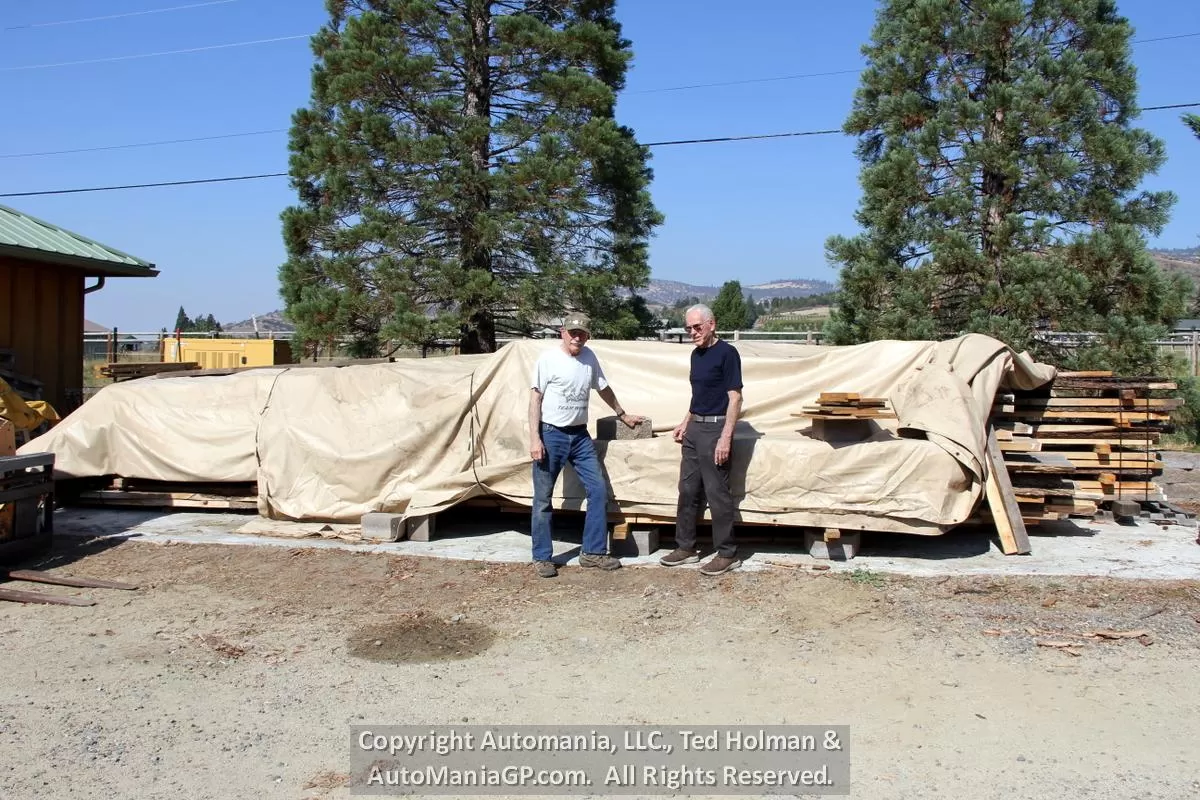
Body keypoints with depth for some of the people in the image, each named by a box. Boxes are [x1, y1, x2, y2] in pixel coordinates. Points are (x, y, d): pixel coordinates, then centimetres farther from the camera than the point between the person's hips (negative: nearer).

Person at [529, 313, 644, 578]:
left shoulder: (589, 357, 6)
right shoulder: (548, 358, -9)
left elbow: (603, 388, 21)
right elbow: (535, 398, -10)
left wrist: (622, 414, 31)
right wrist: (534, 438, -17)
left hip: (580, 435, 5)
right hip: (551, 435, -5)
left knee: (598, 490, 3)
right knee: (544, 498, 1)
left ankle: (593, 552, 13)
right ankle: (542, 557, 12)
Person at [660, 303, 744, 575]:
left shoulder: (726, 353, -12)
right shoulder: (696, 354, 13)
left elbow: (735, 398, -15)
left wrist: (726, 438, -21)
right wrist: (685, 423, 19)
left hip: (714, 429, -8)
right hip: (694, 428, 8)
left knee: (717, 494, -3)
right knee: (688, 490, 11)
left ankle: (727, 554, 7)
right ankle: (686, 547, 21)